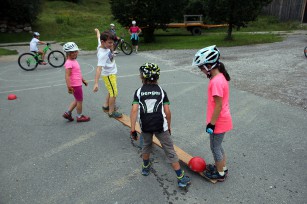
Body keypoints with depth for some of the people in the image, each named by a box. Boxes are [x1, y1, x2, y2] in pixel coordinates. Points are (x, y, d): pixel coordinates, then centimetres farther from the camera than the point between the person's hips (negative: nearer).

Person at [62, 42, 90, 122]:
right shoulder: (69, 63, -19)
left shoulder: (74, 61, 11)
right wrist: (69, 87, -28)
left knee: (77, 100, 21)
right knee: (80, 100, 5)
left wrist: (83, 80, 27)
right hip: (75, 86, -10)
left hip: (78, 84, 10)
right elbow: (67, 76, -25)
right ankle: (79, 116, 21)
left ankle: (67, 113, 27)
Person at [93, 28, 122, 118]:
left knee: (111, 91, 23)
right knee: (114, 93, -2)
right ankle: (111, 112, 11)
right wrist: (96, 83, -50)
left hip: (111, 73, 10)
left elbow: (98, 36, 14)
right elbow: (99, 68, -42)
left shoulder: (101, 44, -10)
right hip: (109, 75, -10)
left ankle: (106, 106, 39)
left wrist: (97, 31, 36)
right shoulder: (102, 54, -33)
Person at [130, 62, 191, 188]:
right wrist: (168, 126, 11)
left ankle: (145, 167, 47)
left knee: (146, 145, 28)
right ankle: (181, 178, 8)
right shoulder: (161, 91, 1)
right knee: (169, 150, 5)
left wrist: (132, 129, -7)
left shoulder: (139, 92, 0)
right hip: (160, 126, -1)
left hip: (145, 126, 2)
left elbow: (134, 110, -10)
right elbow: (167, 112, -2)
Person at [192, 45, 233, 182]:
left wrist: (211, 124, -17)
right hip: (222, 120, 9)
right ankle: (222, 167, 42)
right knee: (217, 145, 24)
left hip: (218, 122, -9)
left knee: (215, 147, 10)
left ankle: (220, 174, 29)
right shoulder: (220, 77, 3)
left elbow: (218, 106, -24)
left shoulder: (216, 82, -27)